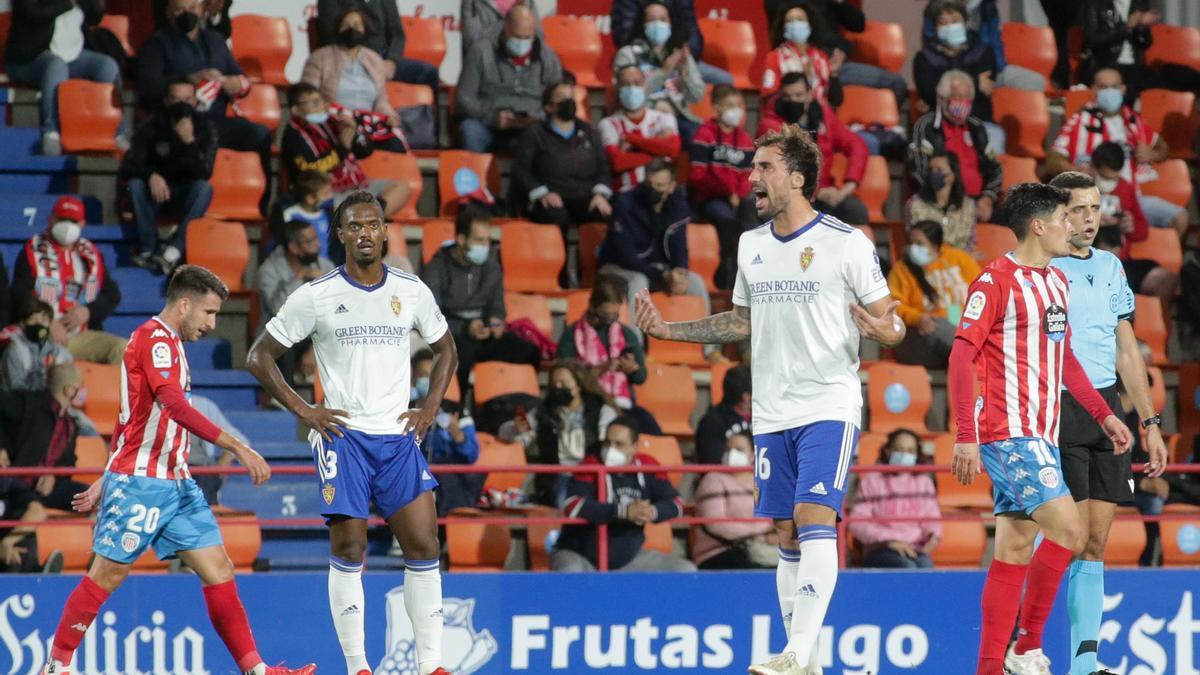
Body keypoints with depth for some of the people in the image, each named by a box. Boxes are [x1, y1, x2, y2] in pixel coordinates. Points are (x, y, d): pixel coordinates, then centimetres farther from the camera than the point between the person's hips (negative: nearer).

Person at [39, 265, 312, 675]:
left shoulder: (167, 343, 19)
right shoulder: (155, 338, -13)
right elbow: (174, 405, -27)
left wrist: (105, 481, 28)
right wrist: (237, 447, -31)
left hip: (175, 483, 9)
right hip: (139, 482, -9)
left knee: (218, 568, 1)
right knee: (108, 573, -3)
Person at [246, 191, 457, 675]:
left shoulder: (412, 291, 7)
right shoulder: (315, 297, -2)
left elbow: (444, 349, 23)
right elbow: (260, 357, 4)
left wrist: (430, 409, 10)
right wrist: (303, 410, -4)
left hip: (399, 436, 3)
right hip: (343, 435, -3)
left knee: (424, 545, -3)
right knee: (349, 550, -5)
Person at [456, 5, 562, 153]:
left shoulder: (547, 57, 11)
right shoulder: (481, 53, 4)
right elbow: (464, 97, 2)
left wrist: (538, 119, -9)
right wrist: (492, 117, -16)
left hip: (531, 128, 1)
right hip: (487, 127, -1)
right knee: (470, 129, -36)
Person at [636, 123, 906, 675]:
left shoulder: (847, 243, -7)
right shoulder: (751, 245, 10)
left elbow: (890, 323, -3)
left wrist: (886, 330, -27)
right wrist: (667, 328, 15)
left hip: (830, 406, -6)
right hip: (772, 415, 6)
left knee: (814, 518, -18)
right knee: (787, 537, 5)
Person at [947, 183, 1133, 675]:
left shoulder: (1057, 282, 16)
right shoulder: (996, 281, -11)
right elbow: (962, 356, -14)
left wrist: (1104, 415, 23)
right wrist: (966, 436, -20)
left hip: (1040, 438, 8)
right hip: (1009, 433, -8)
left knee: (1015, 549, 6)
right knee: (1068, 530, -16)